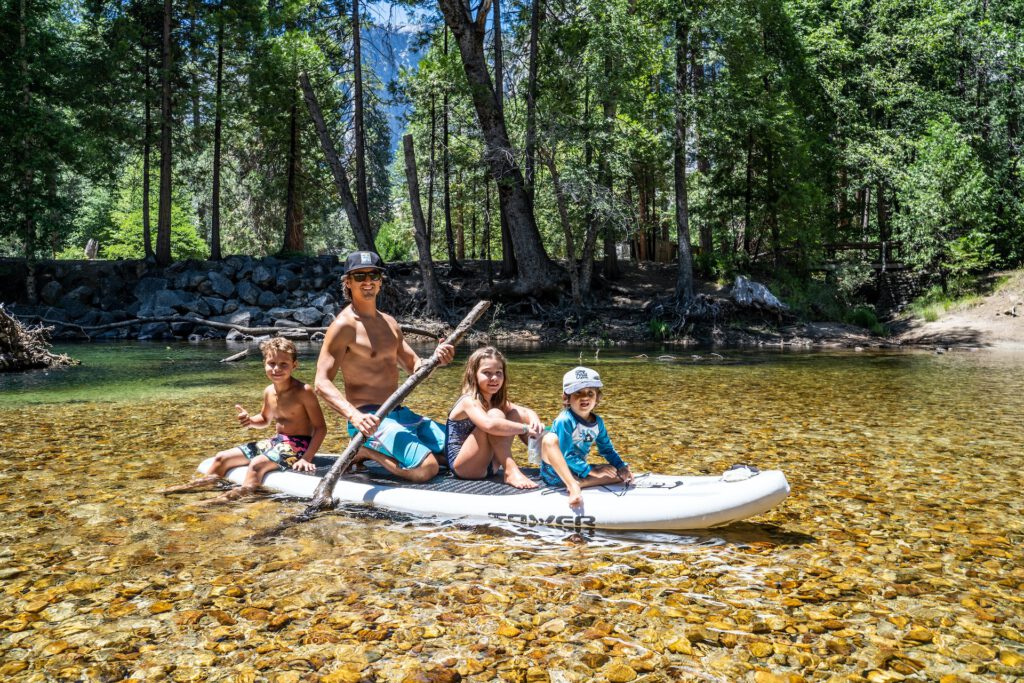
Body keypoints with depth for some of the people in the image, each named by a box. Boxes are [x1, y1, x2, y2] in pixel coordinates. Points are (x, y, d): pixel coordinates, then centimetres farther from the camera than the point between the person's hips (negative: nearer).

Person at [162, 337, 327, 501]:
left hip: (298, 444, -8)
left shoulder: (304, 391, -18)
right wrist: (251, 421, 0)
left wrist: (306, 458, -26)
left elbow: (321, 428, -17)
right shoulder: (269, 392, 4)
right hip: (277, 440, 8)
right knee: (222, 457, 8)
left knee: (257, 463, -34)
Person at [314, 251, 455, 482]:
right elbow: (322, 383, -18)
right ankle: (366, 451, -1)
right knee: (427, 468, -25)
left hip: (399, 413, 8)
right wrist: (354, 416, -34)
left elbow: (415, 366, 16)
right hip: (369, 419, -8)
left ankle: (372, 450, 15)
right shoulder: (344, 326, -11)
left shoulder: (389, 323, 13)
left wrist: (436, 359, -8)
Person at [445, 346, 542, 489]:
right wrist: (525, 429, -32)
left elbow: (525, 411, 5)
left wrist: (534, 419, -19)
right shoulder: (469, 401, -20)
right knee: (495, 414, -27)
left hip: (488, 465, 8)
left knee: (515, 414, 0)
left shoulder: (497, 401, 7)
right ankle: (511, 472, -30)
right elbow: (490, 425, -38)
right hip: (463, 467, -8)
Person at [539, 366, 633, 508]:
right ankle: (573, 487, -40)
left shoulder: (598, 422, 2)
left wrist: (622, 466, 0)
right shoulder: (564, 420, -20)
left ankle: (577, 484, -24)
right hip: (554, 471, -6)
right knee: (550, 439, -34)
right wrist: (591, 471, -21)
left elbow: (607, 449, 15)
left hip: (578, 471, 7)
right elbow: (566, 455, -22)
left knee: (620, 475, -6)